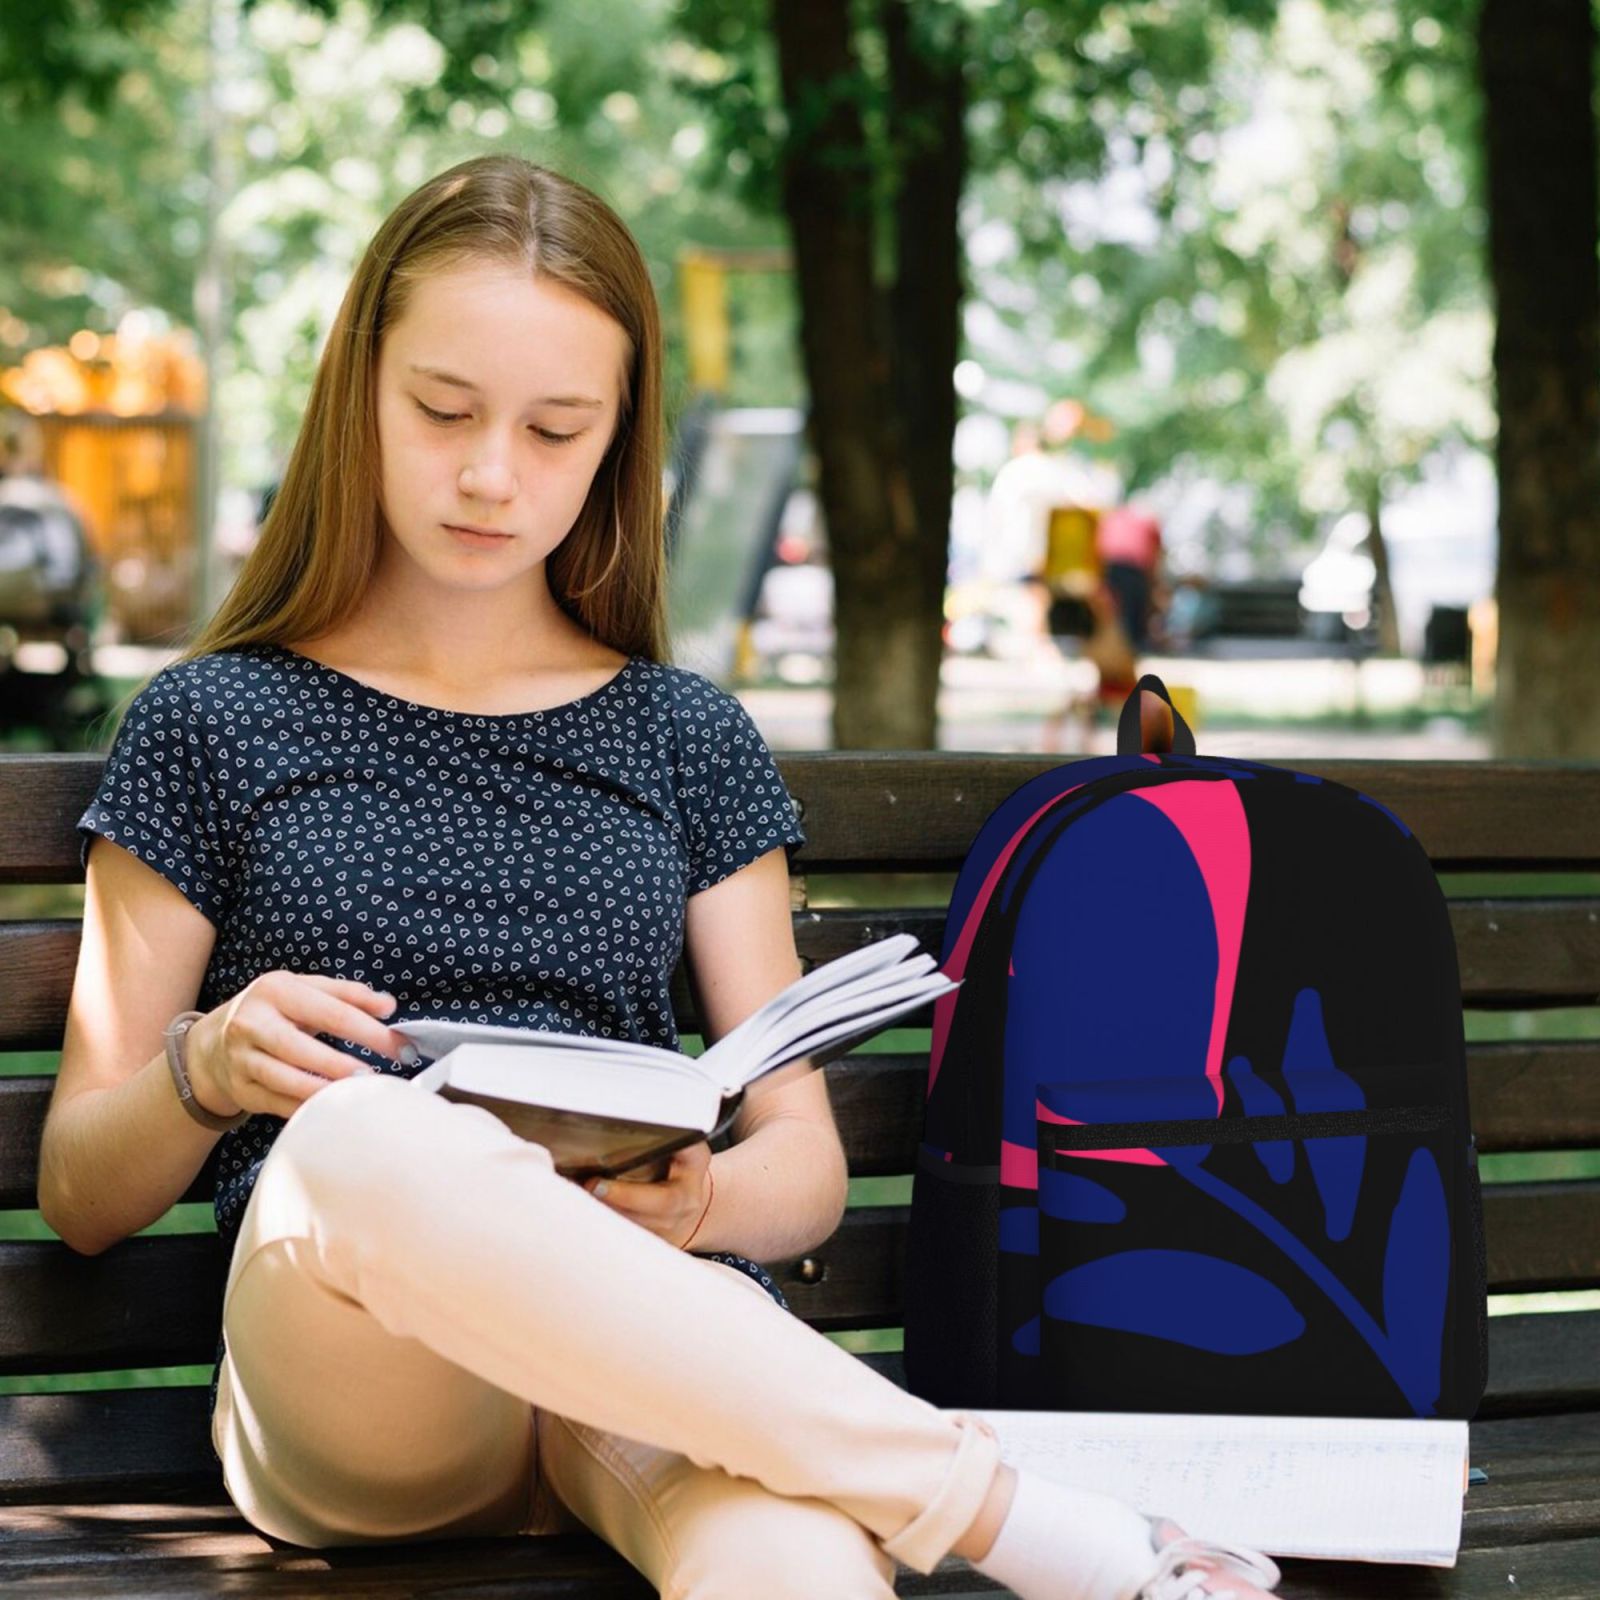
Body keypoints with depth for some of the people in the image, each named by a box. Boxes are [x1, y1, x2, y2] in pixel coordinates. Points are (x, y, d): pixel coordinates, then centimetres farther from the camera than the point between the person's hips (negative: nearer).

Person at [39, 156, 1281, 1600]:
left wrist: (701, 1201, -9)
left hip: (658, 1339, -1)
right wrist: (202, 1073, -10)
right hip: (343, 1383, 1)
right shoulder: (216, 724, 13)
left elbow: (806, 1166, 15)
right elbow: (81, 1197, 13)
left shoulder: (690, 739, 18)